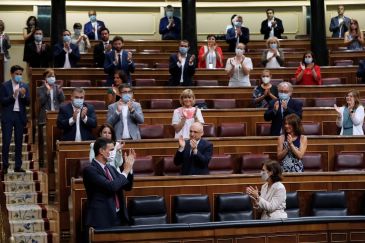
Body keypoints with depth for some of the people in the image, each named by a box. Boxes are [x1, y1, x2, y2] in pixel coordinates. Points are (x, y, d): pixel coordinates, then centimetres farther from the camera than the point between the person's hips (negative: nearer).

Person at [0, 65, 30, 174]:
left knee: (19, 142, 5)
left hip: (20, 116, 3)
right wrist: (13, 96, -20)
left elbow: (28, 102, 4)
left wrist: (23, 95, -15)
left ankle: (18, 166, 8)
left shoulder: (25, 86, 8)